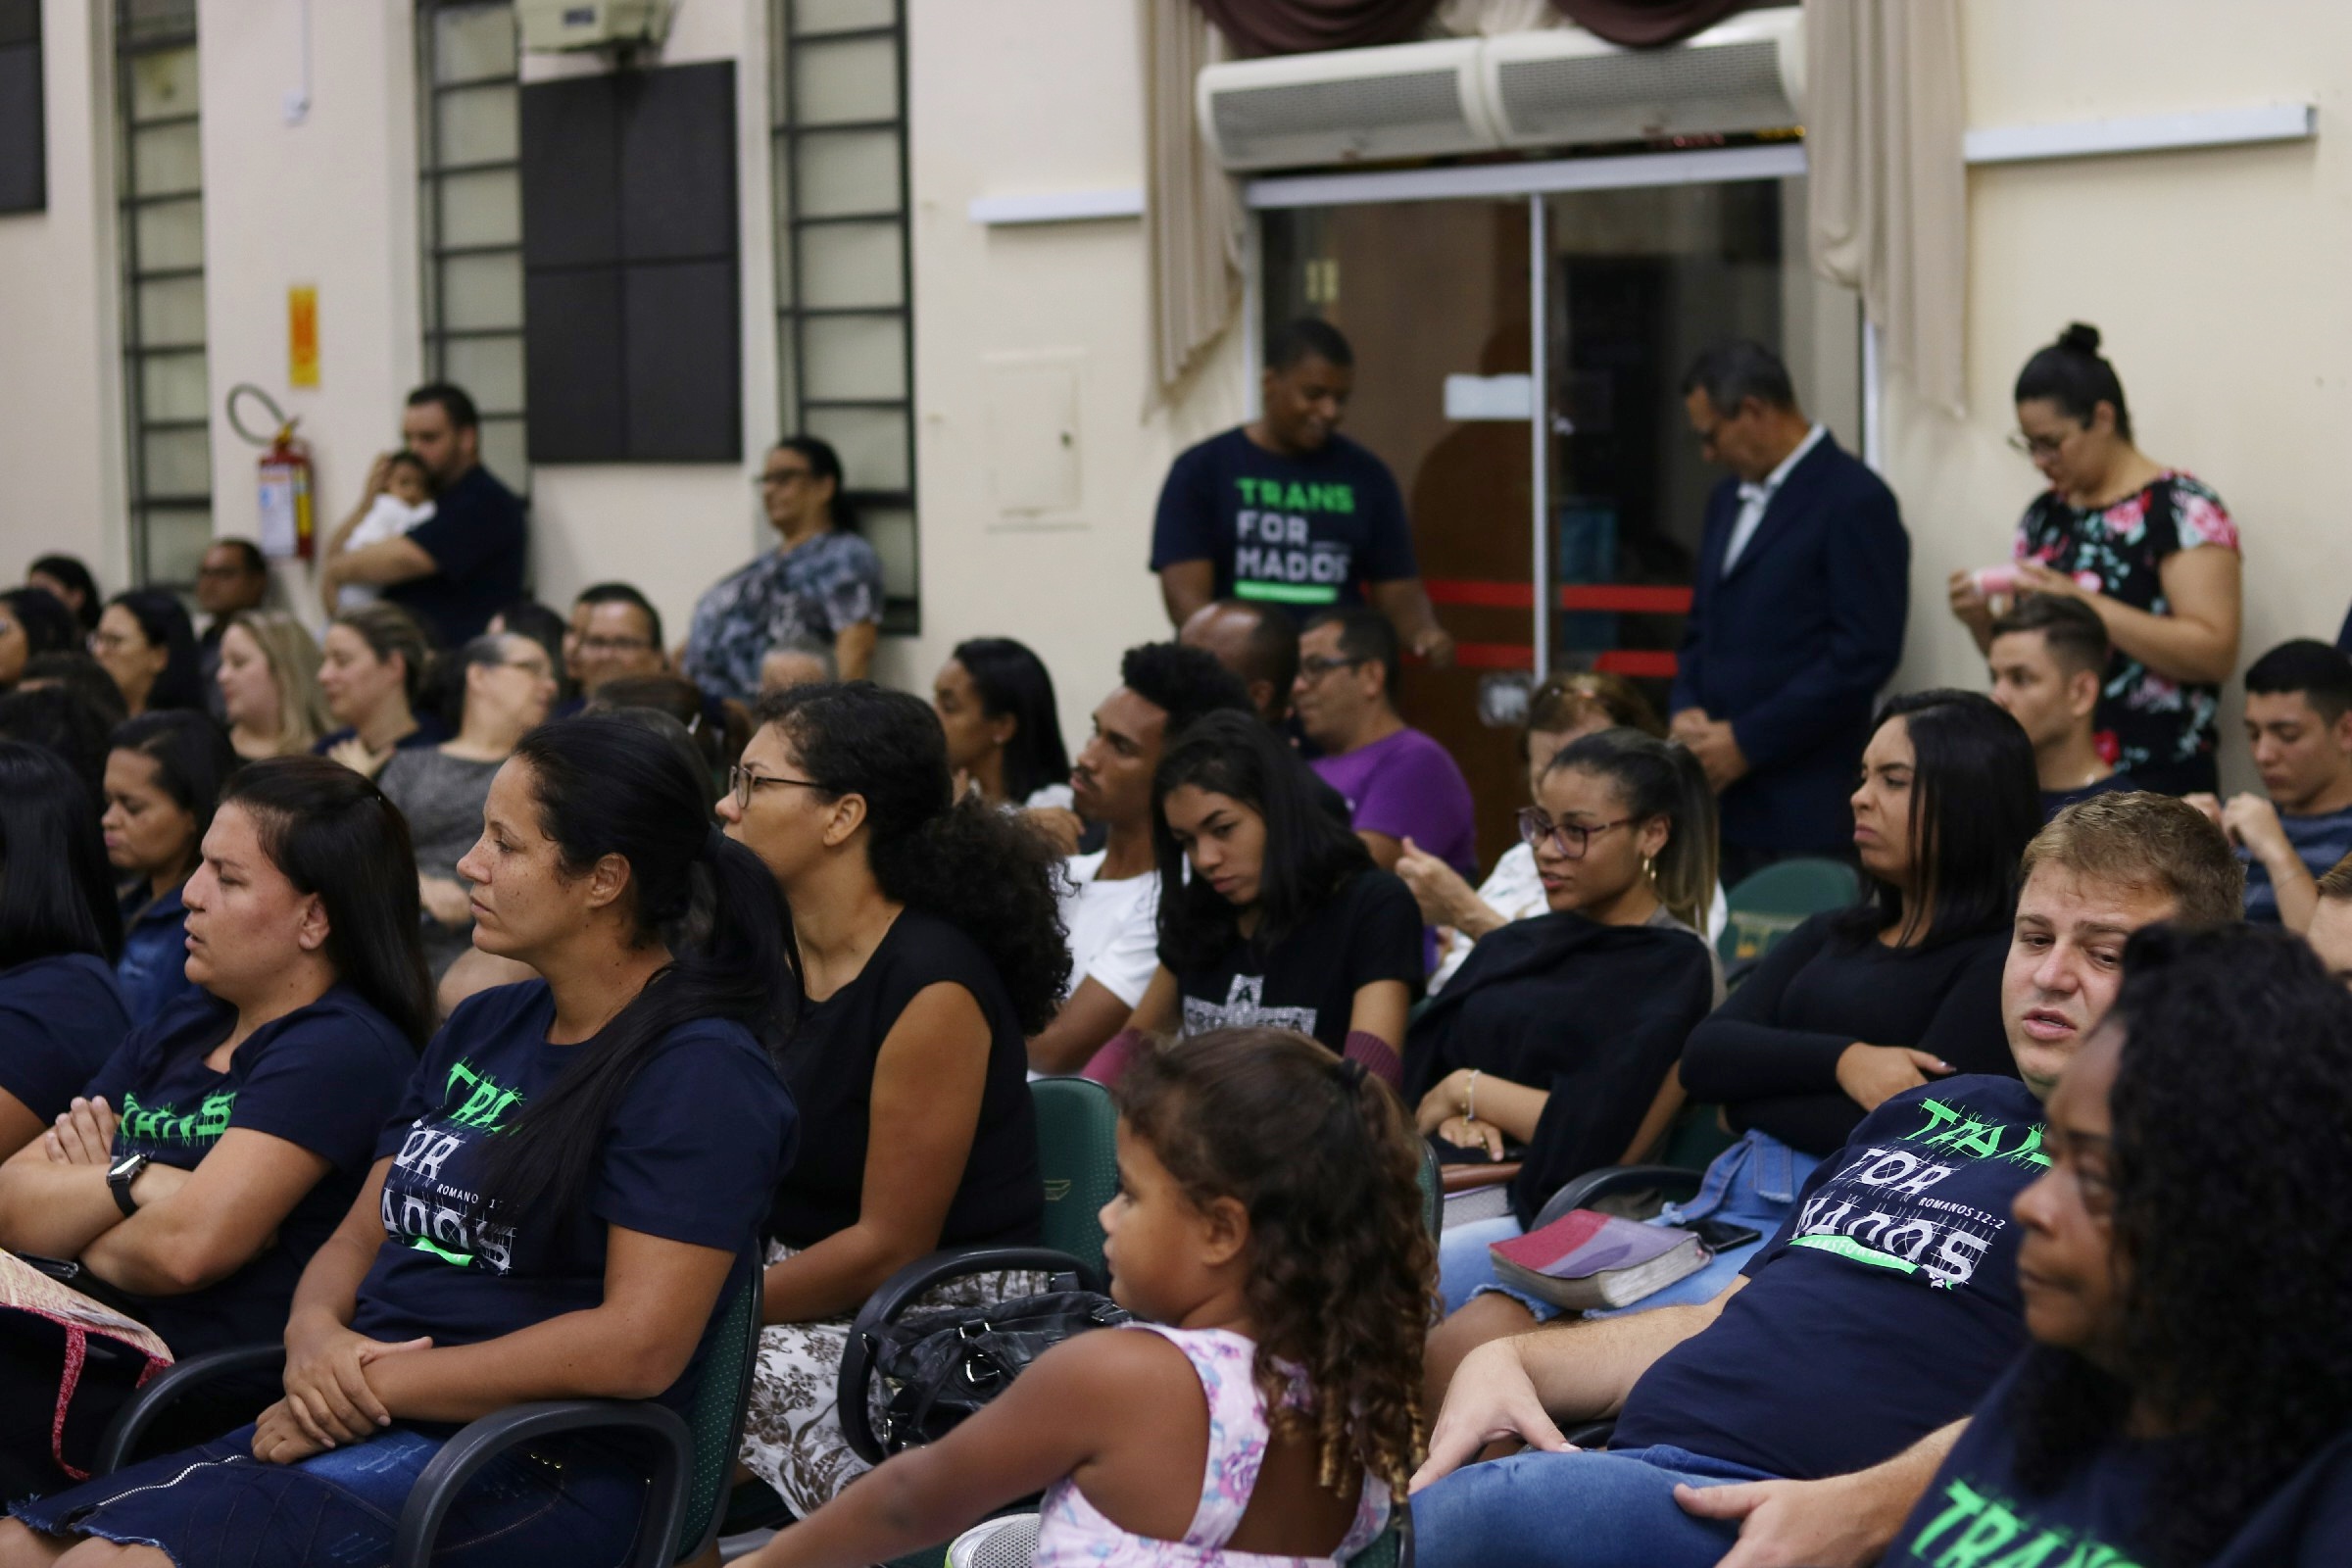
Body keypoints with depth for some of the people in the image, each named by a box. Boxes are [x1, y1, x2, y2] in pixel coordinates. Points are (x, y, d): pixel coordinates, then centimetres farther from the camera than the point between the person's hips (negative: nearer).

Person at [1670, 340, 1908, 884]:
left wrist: (1746, 741, -14)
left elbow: (1865, 654, -14)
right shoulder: (1729, 499, 19)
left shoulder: (1856, 502, -8)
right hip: (1721, 794, 7)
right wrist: (1688, 708, 4)